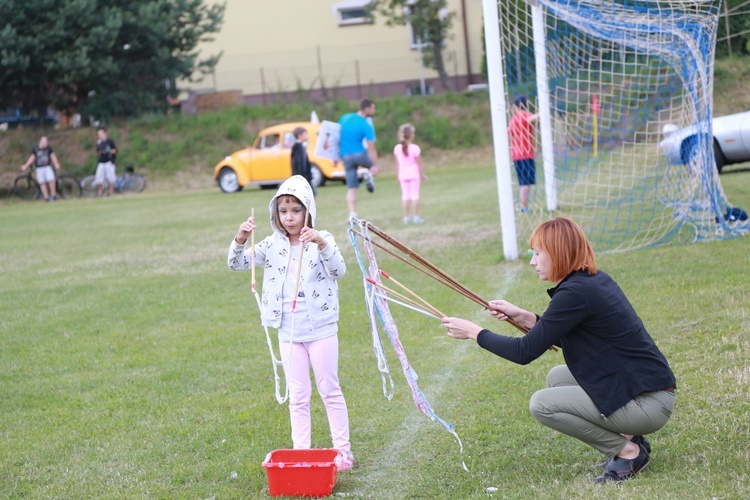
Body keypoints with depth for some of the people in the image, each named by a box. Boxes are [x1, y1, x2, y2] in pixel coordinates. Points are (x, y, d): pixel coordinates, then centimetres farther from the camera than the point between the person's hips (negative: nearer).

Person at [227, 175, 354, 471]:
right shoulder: (273, 246, 2)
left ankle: (343, 449, 16)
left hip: (321, 329, -3)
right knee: (298, 396, 10)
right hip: (289, 333, 3)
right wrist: (240, 241, -23)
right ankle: (301, 452, 17)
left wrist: (322, 244, -39)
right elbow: (238, 264, -3)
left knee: (330, 390, 6)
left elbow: (339, 271, -22)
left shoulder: (321, 240, -7)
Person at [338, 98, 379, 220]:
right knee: (375, 165, 23)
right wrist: (376, 165, -13)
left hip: (345, 156, 4)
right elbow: (371, 148, -14)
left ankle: (352, 214, -5)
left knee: (351, 188, 6)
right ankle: (370, 175, -11)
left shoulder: (345, 118, 6)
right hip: (359, 154, -4)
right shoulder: (367, 126, -9)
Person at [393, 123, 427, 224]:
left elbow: (397, 164, 6)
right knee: (415, 195, 2)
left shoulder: (397, 148, -1)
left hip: (403, 175, 4)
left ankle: (406, 217, 8)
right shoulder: (415, 148, -13)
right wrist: (422, 175, 4)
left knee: (405, 196, 7)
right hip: (413, 174, -4)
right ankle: (416, 216, 4)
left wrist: (399, 176, 16)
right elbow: (419, 164, -7)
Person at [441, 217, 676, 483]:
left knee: (542, 404, -9)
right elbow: (565, 337, 23)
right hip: (644, 384, 9)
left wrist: (474, 332, -3)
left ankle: (628, 452, -2)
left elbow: (525, 352, -15)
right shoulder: (595, 279, 9)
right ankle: (627, 437, 13)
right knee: (557, 377, 18)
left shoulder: (576, 292, -19)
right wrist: (524, 317, 15)